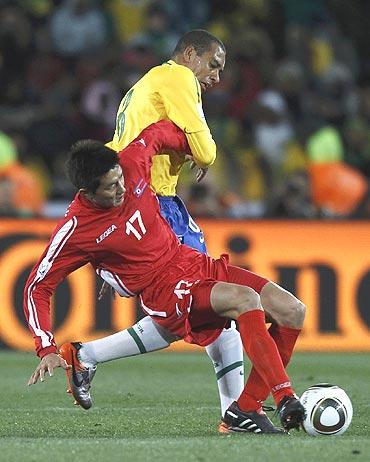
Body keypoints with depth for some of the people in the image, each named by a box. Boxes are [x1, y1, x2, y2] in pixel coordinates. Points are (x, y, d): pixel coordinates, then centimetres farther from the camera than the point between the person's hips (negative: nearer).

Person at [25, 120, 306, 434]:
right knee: (246, 300, -33)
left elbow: (160, 132, 17)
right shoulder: (75, 230, -16)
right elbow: (37, 288, -11)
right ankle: (287, 403, -37)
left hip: (194, 263, 7)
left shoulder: (132, 163, -5)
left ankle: (245, 409, -5)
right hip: (165, 292, -7)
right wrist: (47, 350, -19)